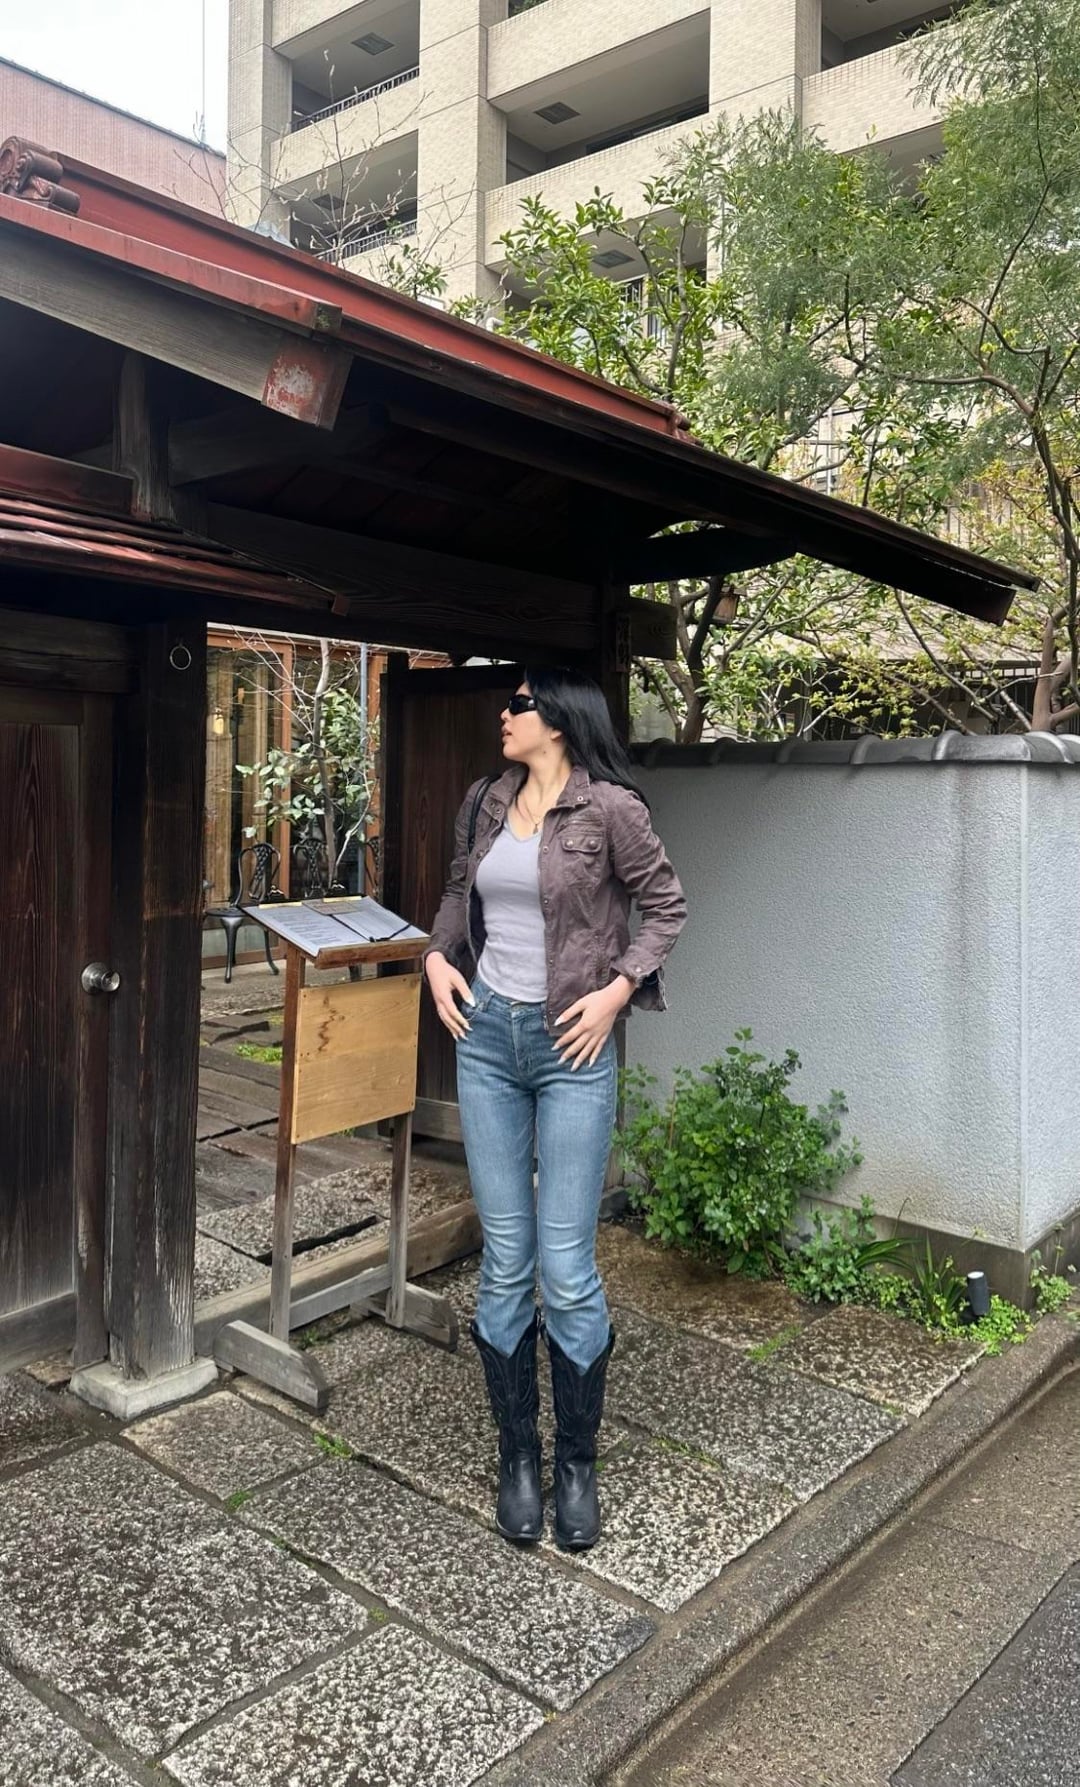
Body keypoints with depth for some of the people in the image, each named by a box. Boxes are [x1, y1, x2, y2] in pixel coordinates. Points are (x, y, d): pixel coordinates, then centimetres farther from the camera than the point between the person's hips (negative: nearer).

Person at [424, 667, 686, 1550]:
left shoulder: (609, 807, -8)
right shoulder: (485, 803, 8)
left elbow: (666, 903, -1)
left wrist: (618, 988, -10)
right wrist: (439, 957, 7)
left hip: (570, 1046, -5)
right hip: (487, 1036, 5)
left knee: (567, 1266, 0)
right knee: (505, 1261, 9)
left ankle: (578, 1462, 22)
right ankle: (518, 1456, 26)